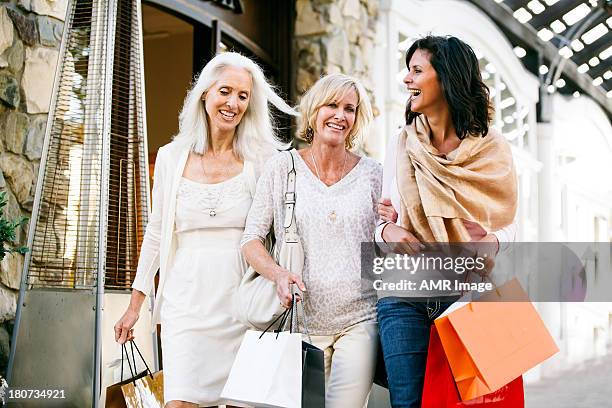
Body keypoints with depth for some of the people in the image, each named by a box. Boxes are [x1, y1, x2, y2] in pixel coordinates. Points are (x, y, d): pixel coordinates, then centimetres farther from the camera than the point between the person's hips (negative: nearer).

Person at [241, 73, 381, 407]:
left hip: (360, 319, 0)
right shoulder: (283, 168, 2)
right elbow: (251, 239, 0)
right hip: (302, 319, 0)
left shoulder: (371, 173, 5)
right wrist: (278, 274, -17)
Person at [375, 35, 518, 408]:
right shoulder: (401, 146, 7)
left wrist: (491, 242, -17)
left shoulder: (491, 149, 1)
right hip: (404, 297, 2)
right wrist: (388, 231, -13)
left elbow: (508, 224, 5)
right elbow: (384, 224, 10)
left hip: (467, 294, -1)